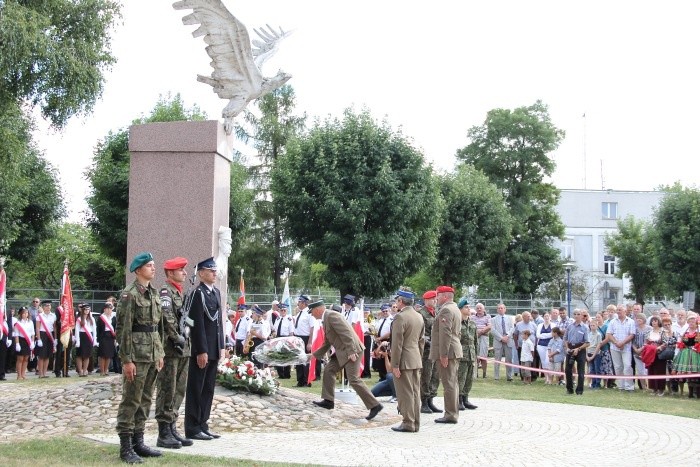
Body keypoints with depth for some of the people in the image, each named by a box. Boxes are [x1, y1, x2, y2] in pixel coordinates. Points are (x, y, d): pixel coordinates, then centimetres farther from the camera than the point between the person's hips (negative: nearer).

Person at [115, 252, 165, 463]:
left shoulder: (153, 292, 13)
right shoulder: (129, 294, -11)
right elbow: (123, 329, -14)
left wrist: (159, 353, 16)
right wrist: (127, 359, -17)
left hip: (152, 353, 8)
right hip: (137, 354, -8)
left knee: (145, 400, 12)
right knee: (131, 400, -4)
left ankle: (138, 442, 20)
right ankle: (125, 447, 1)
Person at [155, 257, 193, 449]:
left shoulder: (180, 293, 19)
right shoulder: (165, 291, -11)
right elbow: (167, 318, -21)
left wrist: (185, 339, 15)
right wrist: (177, 338, -17)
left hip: (183, 349, 9)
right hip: (170, 349, -9)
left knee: (179, 390, 12)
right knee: (167, 391, -5)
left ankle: (172, 428, 20)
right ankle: (164, 433, 0)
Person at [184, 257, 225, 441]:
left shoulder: (216, 292, 15)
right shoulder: (198, 293, -13)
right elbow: (197, 324, -17)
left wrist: (221, 346, 14)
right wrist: (201, 351, -19)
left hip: (213, 349, 8)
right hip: (201, 350, -8)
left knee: (208, 389, 12)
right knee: (196, 390, 0)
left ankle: (203, 425, 19)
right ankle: (192, 429, 5)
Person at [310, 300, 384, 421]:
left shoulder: (332, 316, -14)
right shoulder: (326, 319, 18)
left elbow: (346, 333, -22)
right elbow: (327, 342, 26)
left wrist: (351, 352, -27)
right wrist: (315, 355, 28)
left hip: (351, 351, -10)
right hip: (342, 352, 11)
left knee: (354, 380, -13)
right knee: (328, 370, 12)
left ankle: (374, 405, -11)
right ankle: (328, 401, 19)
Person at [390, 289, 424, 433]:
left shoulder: (400, 317, -15)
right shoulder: (419, 317, 11)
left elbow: (397, 343, -17)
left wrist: (395, 365, -15)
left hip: (404, 361, -8)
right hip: (416, 361, 8)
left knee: (405, 393, -3)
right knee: (415, 392, 10)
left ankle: (408, 423, -1)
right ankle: (415, 423, 15)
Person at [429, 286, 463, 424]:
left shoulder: (446, 310, -15)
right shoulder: (455, 309, 18)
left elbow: (445, 334, -22)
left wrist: (443, 354, -22)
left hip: (447, 352, -11)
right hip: (455, 352, 11)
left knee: (449, 384, -7)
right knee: (452, 383, 14)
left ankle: (450, 415, -5)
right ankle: (453, 413, 20)